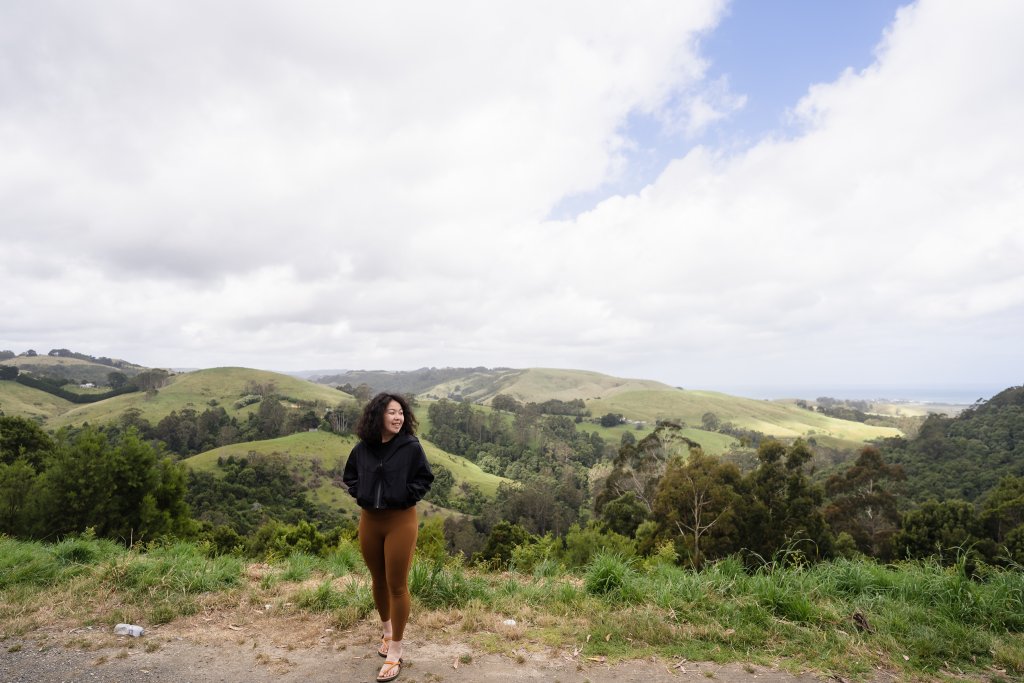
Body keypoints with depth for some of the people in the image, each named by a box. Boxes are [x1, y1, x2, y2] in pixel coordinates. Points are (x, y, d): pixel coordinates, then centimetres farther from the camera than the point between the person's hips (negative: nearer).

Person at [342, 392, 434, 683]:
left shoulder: (411, 446, -14)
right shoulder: (363, 447, -5)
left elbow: (425, 478, -5)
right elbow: (350, 476, 12)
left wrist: (405, 496, -15)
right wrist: (360, 494, -3)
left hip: (400, 521, -4)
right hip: (369, 520, 4)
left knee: (397, 585, 4)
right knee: (378, 580, 21)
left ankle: (395, 651, 19)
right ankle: (386, 629, 46)